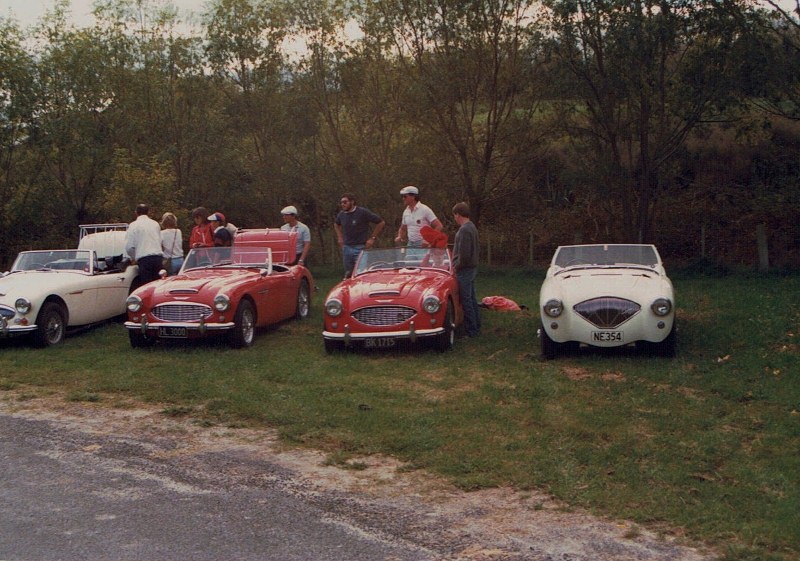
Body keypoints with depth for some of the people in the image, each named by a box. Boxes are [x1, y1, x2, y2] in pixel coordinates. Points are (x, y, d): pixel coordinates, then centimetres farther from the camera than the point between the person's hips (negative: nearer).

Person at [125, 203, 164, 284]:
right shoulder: (155, 224, 15)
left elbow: (129, 247, -2)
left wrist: (133, 258, 14)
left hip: (144, 259, -4)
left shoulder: (134, 225, 1)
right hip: (157, 257, 4)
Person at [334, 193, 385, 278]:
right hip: (346, 248, 6)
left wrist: (373, 238, -6)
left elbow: (381, 223, -5)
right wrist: (340, 237, 18)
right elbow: (336, 224, 31)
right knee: (348, 275, 8)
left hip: (360, 248, -5)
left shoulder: (363, 212, -9)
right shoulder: (341, 214, 7)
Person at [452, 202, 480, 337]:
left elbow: (464, 254, -25)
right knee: (472, 299, 15)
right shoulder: (471, 227, 12)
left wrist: (456, 267, -12)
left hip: (464, 270, -10)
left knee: (466, 301, -4)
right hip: (472, 268, 10)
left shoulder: (464, 230, -20)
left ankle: (471, 331, -1)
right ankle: (476, 328, 21)